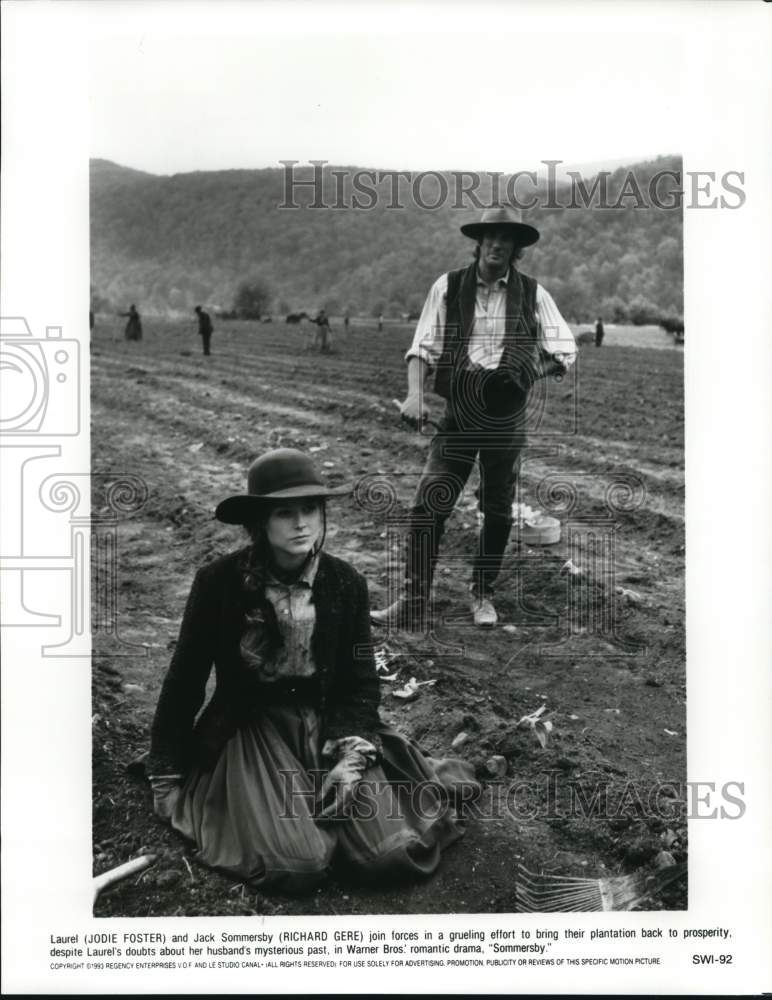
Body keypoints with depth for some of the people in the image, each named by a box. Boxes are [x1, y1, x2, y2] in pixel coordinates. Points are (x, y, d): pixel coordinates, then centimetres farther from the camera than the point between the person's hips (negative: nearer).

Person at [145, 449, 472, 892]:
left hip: (329, 723, 2)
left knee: (389, 854, -14)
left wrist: (353, 758, -11)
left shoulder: (345, 583, -6)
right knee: (300, 865, -21)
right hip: (252, 727, -2)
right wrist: (166, 775, 3)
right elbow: (186, 679, -3)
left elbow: (361, 681, 3)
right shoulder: (220, 582, -13)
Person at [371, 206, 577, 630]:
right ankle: (412, 604, -2)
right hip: (457, 411, -1)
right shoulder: (447, 287, 3)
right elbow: (424, 347, 1)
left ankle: (483, 596, 30)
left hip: (507, 415, 1)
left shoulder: (533, 294, 5)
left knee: (498, 510, 11)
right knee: (428, 506, -9)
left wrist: (528, 371, -13)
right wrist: (415, 394, -15)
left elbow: (565, 350, 4)